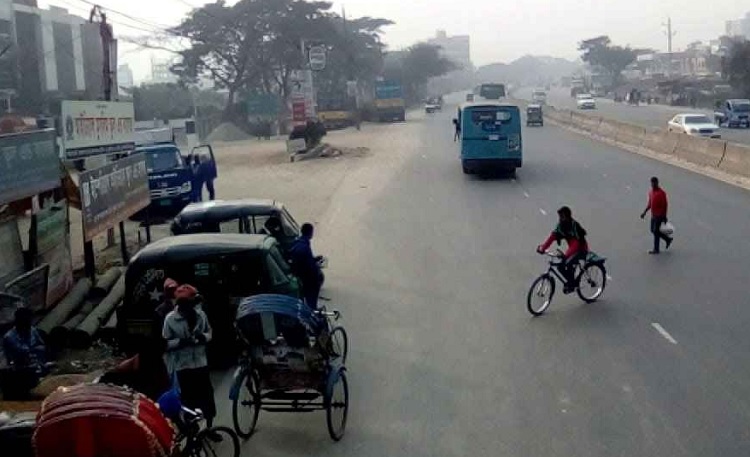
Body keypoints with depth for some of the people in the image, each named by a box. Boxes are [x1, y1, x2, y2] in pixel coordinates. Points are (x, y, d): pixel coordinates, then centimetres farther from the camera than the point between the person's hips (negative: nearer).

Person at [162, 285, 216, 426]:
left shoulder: (200, 314, -3)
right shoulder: (170, 318, -10)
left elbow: (209, 332, 9)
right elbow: (165, 343, -8)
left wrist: (204, 337, -13)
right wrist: (181, 341, -23)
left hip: (201, 363, 3)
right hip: (182, 365, -3)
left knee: (207, 396, 10)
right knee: (189, 399, 5)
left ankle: (209, 428, 28)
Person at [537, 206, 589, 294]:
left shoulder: (574, 225, -27)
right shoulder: (560, 225, -6)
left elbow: (576, 244, -35)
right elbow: (552, 237, -12)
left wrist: (566, 255, -47)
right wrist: (542, 248, -25)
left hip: (581, 249, -7)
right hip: (572, 248, 7)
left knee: (568, 263, -27)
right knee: (560, 266, -4)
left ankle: (571, 284, -8)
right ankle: (571, 281, 18)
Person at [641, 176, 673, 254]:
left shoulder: (661, 193, -17)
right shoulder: (651, 192, 8)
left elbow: (665, 205, -16)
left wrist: (664, 216, -17)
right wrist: (645, 212, 9)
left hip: (659, 215, -8)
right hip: (653, 215, 8)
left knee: (656, 231, -4)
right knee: (653, 230, 14)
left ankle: (656, 249, 6)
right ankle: (668, 239, 32)